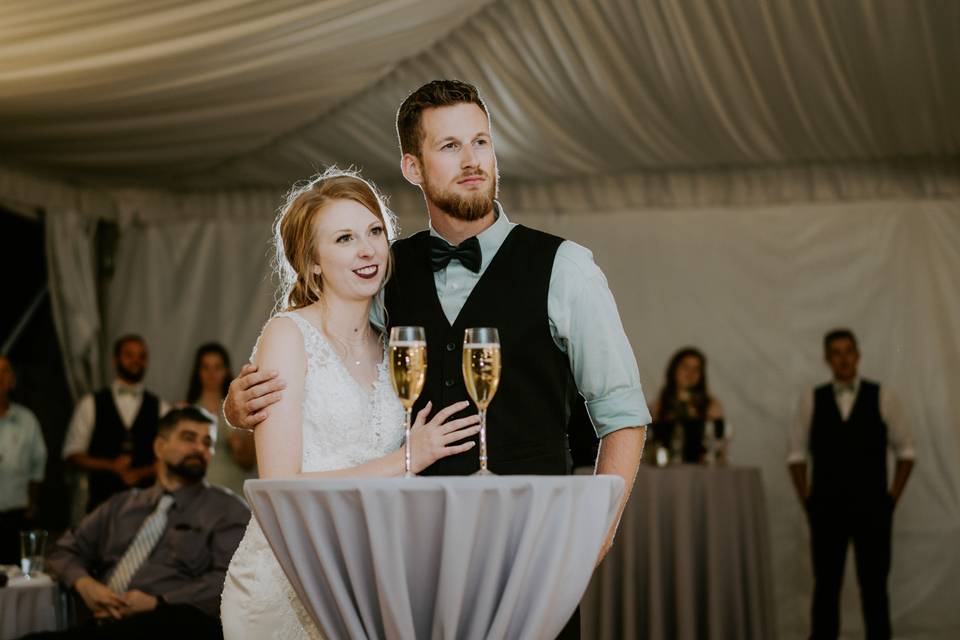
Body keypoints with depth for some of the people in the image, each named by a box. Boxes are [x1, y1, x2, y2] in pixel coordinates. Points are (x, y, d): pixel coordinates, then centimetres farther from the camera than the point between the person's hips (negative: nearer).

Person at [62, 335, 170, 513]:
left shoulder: (160, 408, 9)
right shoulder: (91, 404, 7)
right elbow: (72, 453, 5)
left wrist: (141, 473, -11)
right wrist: (110, 466, -9)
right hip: (102, 500, -1)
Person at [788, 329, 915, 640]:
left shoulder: (882, 398, 1)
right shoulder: (811, 401, 3)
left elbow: (905, 450, 5)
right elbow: (797, 454, 7)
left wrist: (892, 497, -1)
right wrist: (807, 500, 0)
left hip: (871, 507, -1)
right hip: (826, 508, 1)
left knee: (874, 585, 3)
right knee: (826, 585, 5)